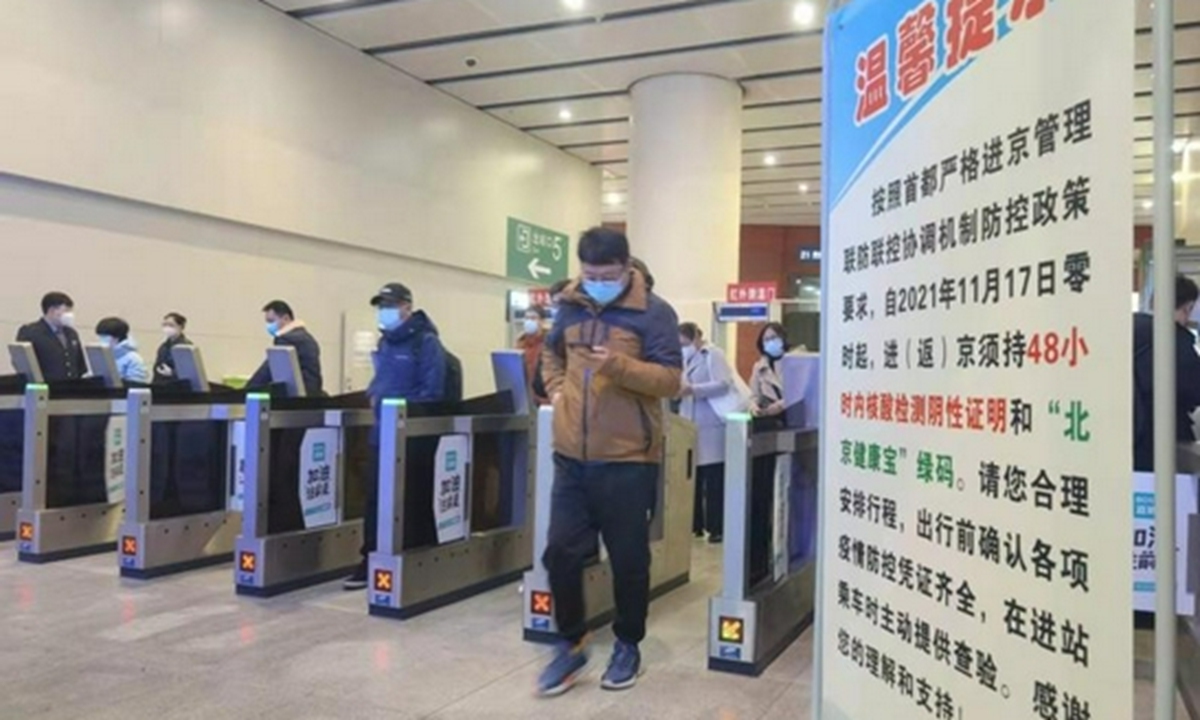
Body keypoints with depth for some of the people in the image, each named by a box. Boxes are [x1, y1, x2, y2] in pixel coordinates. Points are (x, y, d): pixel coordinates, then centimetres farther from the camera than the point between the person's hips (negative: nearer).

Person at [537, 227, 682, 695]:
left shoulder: (653, 313, -6)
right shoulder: (570, 308, 9)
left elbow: (670, 380, -11)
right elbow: (552, 354, 28)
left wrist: (619, 366, -25)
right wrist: (557, 389, 10)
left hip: (628, 459, -4)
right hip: (571, 456, 5)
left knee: (628, 559, 7)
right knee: (560, 551, 5)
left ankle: (628, 646, 27)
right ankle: (572, 642, 23)